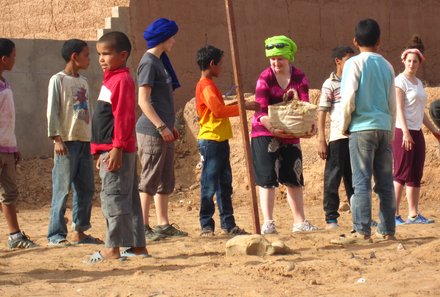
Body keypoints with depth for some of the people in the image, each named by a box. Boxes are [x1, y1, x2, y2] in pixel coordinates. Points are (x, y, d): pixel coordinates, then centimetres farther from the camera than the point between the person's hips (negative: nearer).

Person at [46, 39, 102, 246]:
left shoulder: (83, 82, 16)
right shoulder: (58, 80, -5)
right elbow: (52, 111, -9)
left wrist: (93, 139, 16)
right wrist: (57, 139, -16)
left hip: (85, 141, 7)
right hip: (67, 141, -7)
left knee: (86, 188, 8)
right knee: (62, 188, -7)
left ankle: (79, 231, 16)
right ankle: (56, 234, -4)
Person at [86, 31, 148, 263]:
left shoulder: (122, 80, -12)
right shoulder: (110, 80, 19)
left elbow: (124, 117, -18)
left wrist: (117, 148, -22)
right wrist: (101, 151, 23)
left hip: (118, 151, -10)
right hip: (110, 150, 10)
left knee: (113, 196, -10)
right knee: (127, 197, 12)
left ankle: (112, 248, -10)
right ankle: (137, 245, 17)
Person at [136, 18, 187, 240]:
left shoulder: (159, 62, 18)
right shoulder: (148, 63, -11)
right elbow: (143, 100, -18)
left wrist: (170, 126, 18)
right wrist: (161, 126, -20)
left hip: (163, 132, 10)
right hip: (152, 132, -10)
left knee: (165, 182, 11)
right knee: (149, 181, -7)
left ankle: (163, 225, 16)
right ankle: (142, 227, -5)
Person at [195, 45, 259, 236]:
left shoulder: (208, 85, 19)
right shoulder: (206, 86, -13)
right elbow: (218, 110, -22)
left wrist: (237, 105, 19)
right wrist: (243, 107, -17)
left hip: (220, 140, 10)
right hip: (210, 140, -10)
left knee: (225, 184, 11)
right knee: (209, 185, -5)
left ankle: (228, 224, 15)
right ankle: (206, 226, -1)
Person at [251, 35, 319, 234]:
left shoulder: (299, 78, 1)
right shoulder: (265, 78, -10)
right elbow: (261, 109, -18)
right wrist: (272, 127, -36)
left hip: (290, 134, 4)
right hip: (265, 133, -4)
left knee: (294, 178, 10)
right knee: (268, 179, -6)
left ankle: (299, 222, 18)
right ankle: (268, 223, -2)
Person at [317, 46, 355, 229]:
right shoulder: (330, 84, -2)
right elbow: (322, 112, -4)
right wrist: (321, 140, -10)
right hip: (337, 137, -5)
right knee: (333, 177, -2)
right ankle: (331, 218, 1)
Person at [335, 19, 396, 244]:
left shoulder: (354, 64, -5)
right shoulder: (386, 66, 10)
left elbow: (348, 99, -12)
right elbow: (393, 103, 13)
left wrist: (344, 125, 2)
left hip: (362, 128, -5)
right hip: (384, 128, 5)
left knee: (362, 181, -6)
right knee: (385, 181, 7)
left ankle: (362, 231, -9)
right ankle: (387, 230, 10)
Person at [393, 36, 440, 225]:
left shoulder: (418, 83, 16)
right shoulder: (400, 81, -7)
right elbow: (399, 108, -15)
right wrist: (405, 133, -23)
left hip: (417, 133, 8)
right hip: (403, 131, -8)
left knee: (416, 175, 7)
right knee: (401, 174, -10)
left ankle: (414, 214, 11)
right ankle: (394, 214, -9)